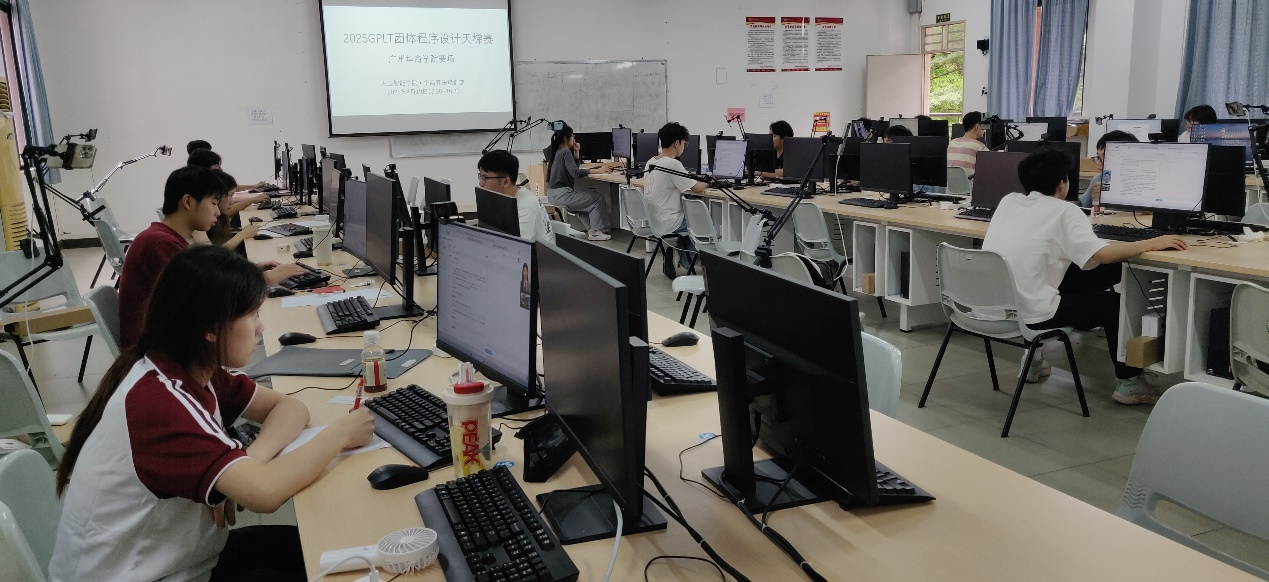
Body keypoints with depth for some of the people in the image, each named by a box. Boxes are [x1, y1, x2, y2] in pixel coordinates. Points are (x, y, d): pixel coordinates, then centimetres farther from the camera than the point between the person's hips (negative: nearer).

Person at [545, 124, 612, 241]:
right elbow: (575, 173, -24)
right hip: (561, 194, -10)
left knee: (587, 202, 29)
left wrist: (576, 152, 10)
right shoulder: (565, 152, -14)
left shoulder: (555, 151, 14)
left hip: (553, 193, 10)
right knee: (598, 199, -3)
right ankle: (594, 232, -1)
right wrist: (595, 171, -21)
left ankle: (591, 229, 22)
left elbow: (572, 168, 21)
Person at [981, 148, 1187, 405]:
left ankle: (1033, 360, 35)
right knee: (1114, 302, 16)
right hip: (1029, 314, -6)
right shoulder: (1063, 211, -8)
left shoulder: (1008, 201, 9)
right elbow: (1103, 254, -20)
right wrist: (1151, 244, -7)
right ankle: (1129, 382, 24)